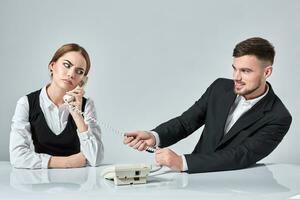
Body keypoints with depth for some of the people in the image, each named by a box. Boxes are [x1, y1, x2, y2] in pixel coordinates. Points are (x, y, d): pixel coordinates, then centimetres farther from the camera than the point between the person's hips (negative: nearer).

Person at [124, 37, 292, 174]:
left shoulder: (278, 118, -15)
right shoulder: (220, 88, 1)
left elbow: (240, 157, -23)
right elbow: (185, 122, 4)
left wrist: (182, 162, -33)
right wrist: (154, 137, -18)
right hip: (192, 175, 5)